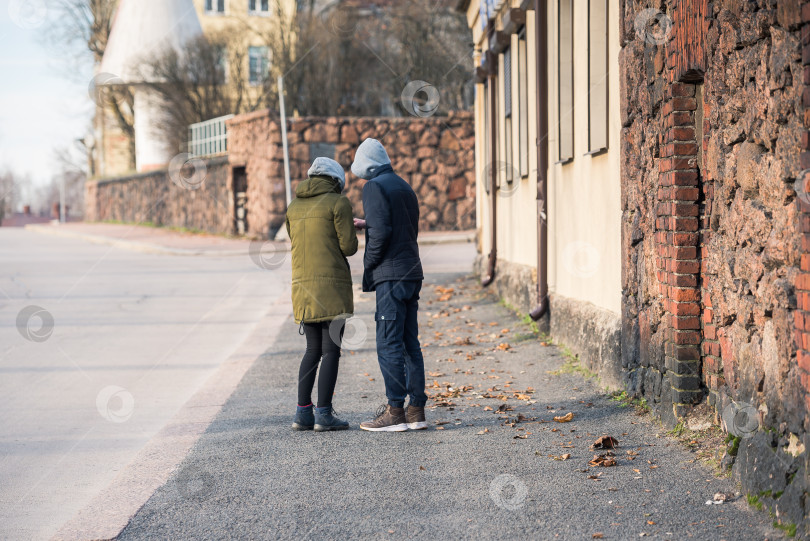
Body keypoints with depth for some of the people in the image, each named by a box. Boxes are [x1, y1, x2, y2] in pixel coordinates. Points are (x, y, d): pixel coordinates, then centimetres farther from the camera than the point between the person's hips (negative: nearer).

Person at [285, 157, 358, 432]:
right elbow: (349, 246, -8)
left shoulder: (294, 207, 13)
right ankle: (324, 414, -3)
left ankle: (303, 412, 11)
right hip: (332, 285, -6)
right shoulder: (338, 203, -5)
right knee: (331, 350, -1)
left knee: (313, 350, 14)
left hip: (303, 285, 6)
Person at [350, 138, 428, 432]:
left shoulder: (374, 187, -7)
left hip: (391, 275, -9)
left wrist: (368, 263, -5)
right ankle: (416, 410, 10)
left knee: (389, 344, -6)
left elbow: (380, 232, -17)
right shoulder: (404, 187, 19)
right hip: (412, 272, 9)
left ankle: (396, 412, -6)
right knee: (410, 343, 10)